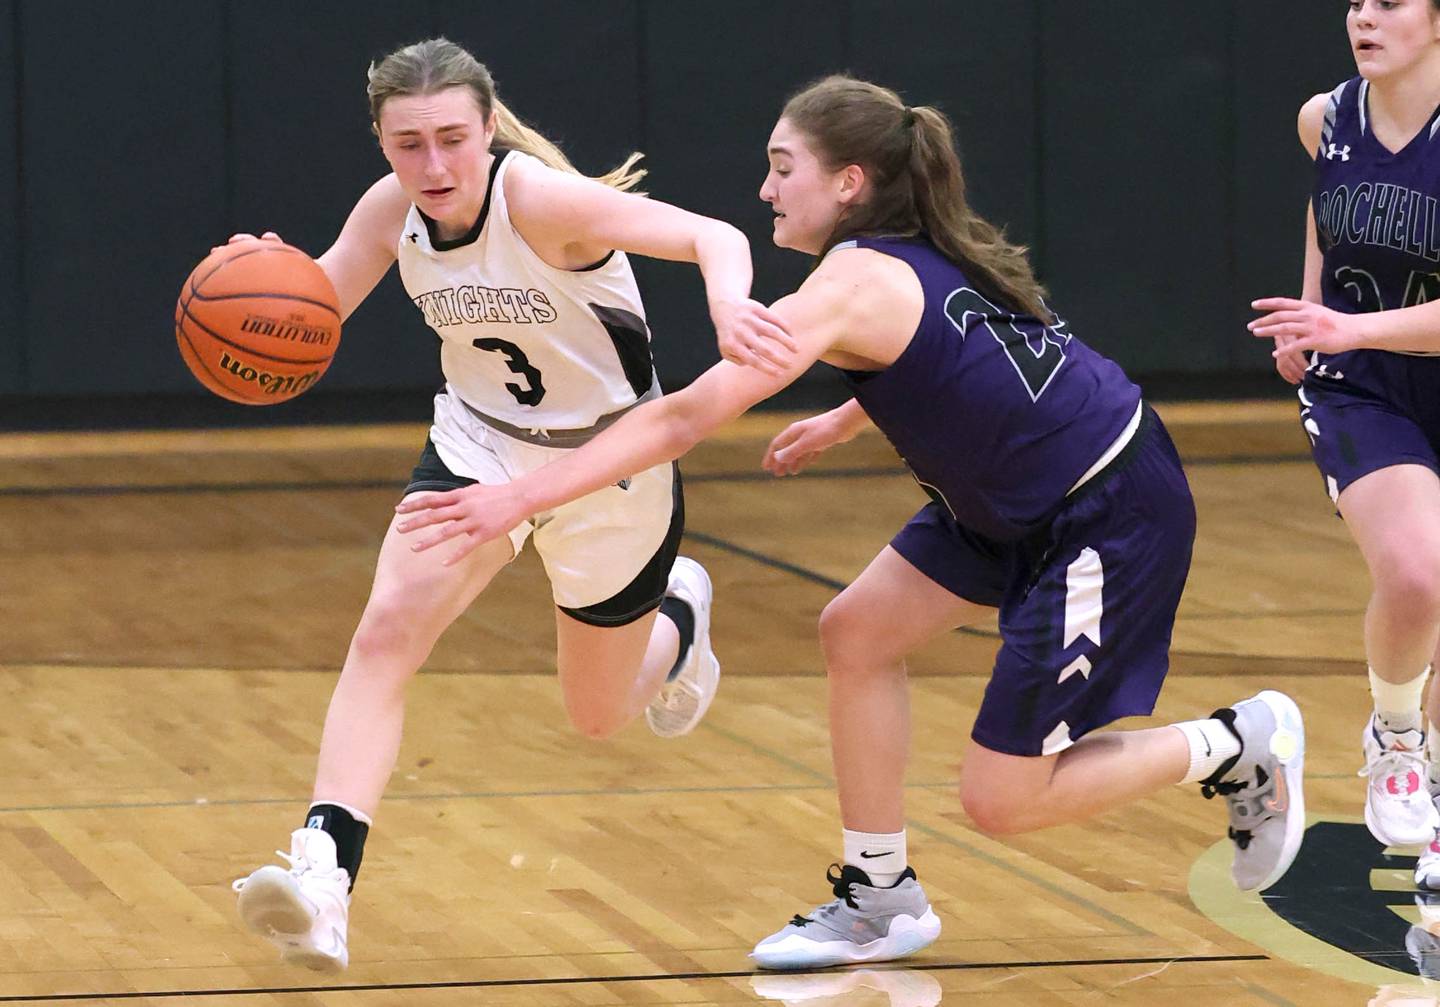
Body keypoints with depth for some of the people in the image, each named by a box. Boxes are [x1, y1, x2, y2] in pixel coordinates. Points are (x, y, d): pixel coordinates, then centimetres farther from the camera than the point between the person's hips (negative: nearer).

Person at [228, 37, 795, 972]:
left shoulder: (541, 199, -31)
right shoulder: (392, 210, -14)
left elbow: (712, 236, -39)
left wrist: (729, 304, -62)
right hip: (480, 446, 3)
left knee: (601, 716, 15)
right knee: (389, 627, -24)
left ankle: (679, 615, 50)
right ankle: (325, 876, -31)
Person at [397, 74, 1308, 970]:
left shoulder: (852, 286, -21)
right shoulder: (925, 252, 5)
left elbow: (684, 418, -25)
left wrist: (519, 499, -26)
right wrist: (843, 422, 25)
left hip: (1112, 518, -10)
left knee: (1001, 800, -3)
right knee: (857, 631, 7)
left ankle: (1240, 745, 13)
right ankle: (881, 902, 16)